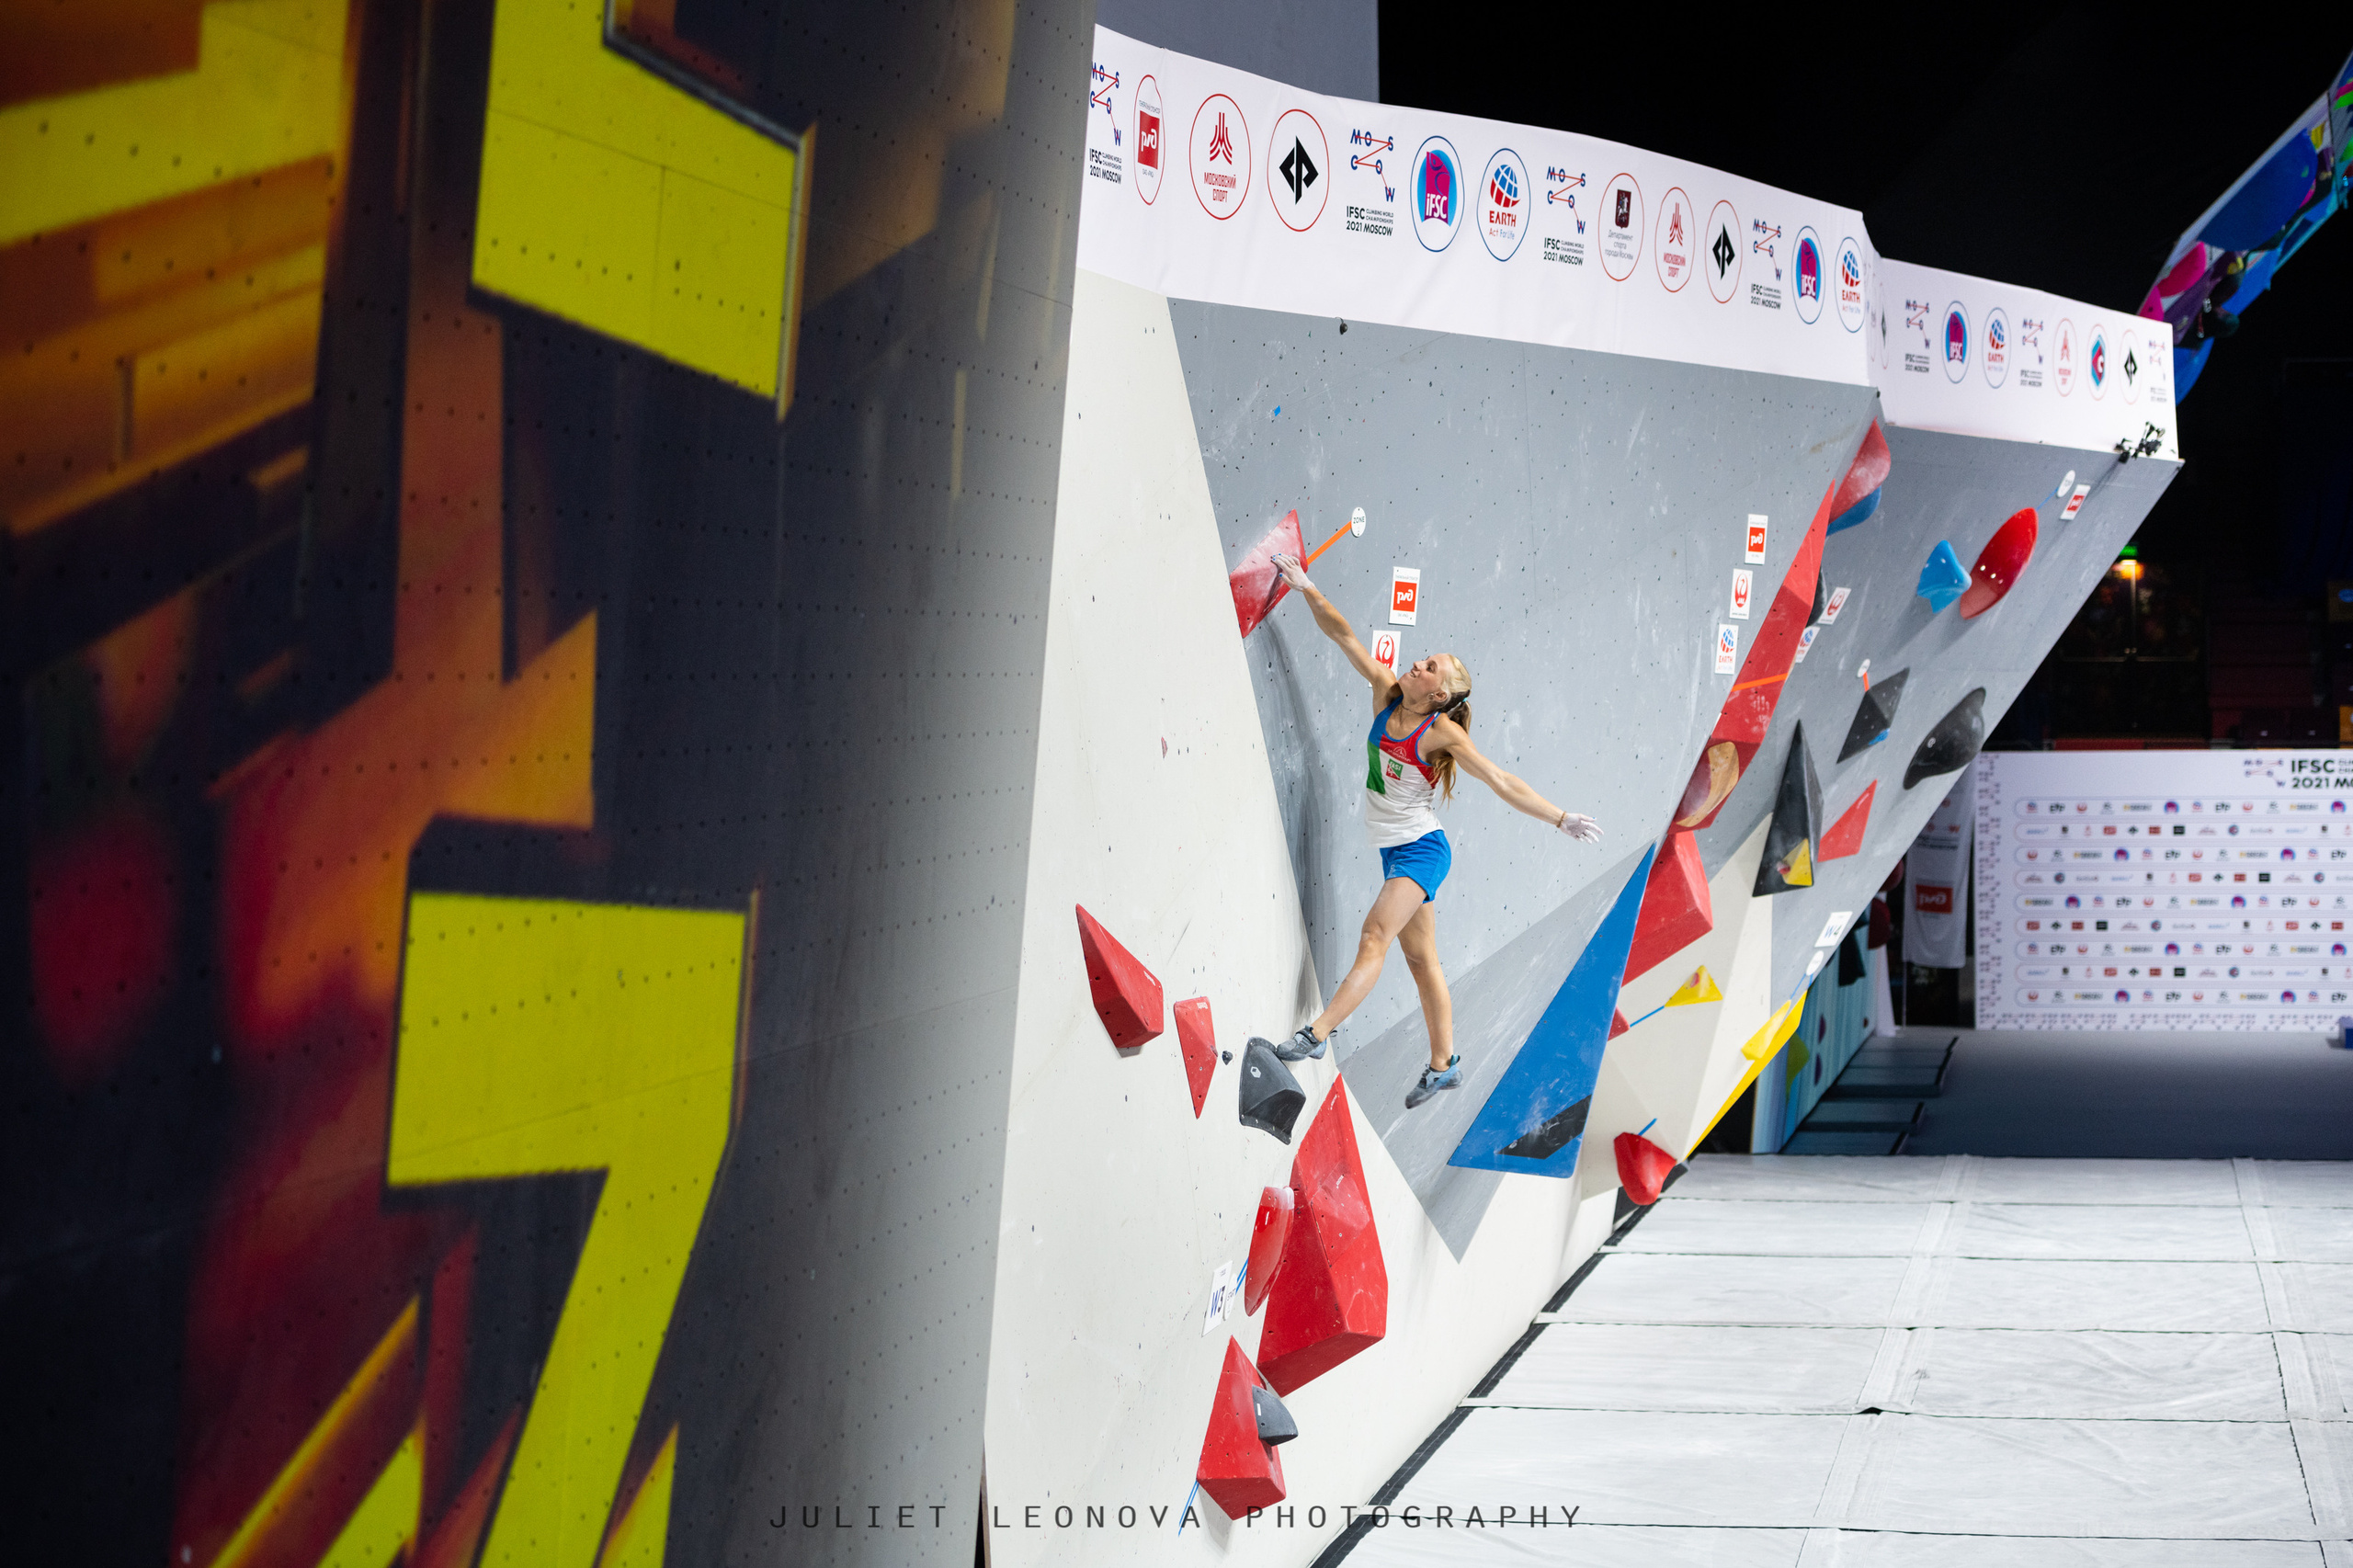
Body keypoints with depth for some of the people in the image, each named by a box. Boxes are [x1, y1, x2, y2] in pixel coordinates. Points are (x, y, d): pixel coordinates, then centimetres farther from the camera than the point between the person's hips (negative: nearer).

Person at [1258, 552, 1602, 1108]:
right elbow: (1345, 635, 0)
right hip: (1394, 851, 7)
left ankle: (1318, 1033, -27)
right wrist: (1307, 589, -6)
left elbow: (1502, 782, -17)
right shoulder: (1386, 694, -2)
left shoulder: (1442, 733, -17)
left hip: (1421, 850, -7)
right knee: (1421, 959, 10)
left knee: (1375, 937, -21)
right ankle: (1444, 1064, 17)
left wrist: (1562, 819, -22)